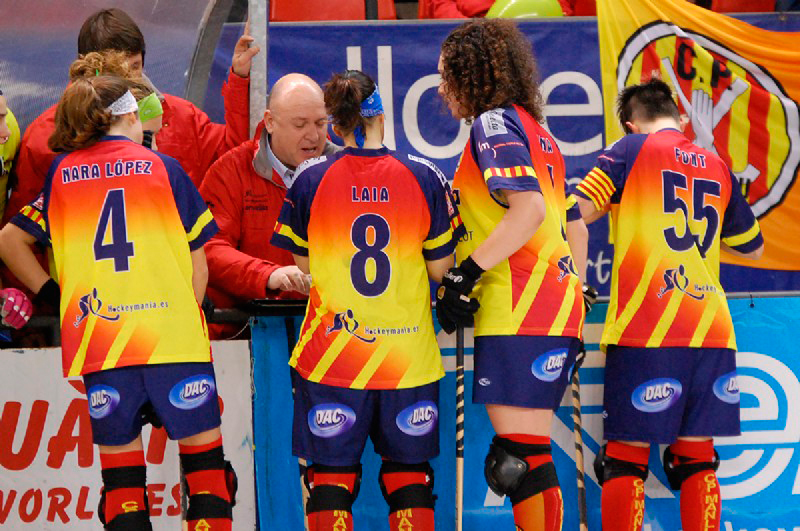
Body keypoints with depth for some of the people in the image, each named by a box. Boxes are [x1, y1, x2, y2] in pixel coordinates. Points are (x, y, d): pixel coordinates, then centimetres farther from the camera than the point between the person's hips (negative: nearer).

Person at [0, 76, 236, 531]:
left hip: (97, 339, 2)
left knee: (119, 462, 7)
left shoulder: (62, 173, 11)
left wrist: (53, 294, 17)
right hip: (173, 338, -2)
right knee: (202, 450, 5)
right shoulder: (163, 167, 7)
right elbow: (198, 262, 6)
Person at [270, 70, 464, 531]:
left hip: (331, 352, -1)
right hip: (409, 354, 1)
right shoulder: (424, 177, -3)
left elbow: (304, 265, 5)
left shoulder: (311, 179, -4)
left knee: (331, 472, 6)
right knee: (409, 474, 11)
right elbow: (439, 267, 1)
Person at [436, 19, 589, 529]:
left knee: (520, 457, -10)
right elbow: (576, 228, 24)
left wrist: (466, 271, -17)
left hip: (519, 314, -9)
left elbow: (529, 208, -19)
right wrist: (573, 300, 25)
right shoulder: (539, 133, 22)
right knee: (525, 455, 10)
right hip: (558, 310, 9)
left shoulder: (495, 122, -5)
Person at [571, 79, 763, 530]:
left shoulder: (633, 148, 2)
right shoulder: (718, 166, 15)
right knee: (697, 458, 9)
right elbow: (754, 248, 27)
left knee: (627, 458, 0)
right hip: (711, 331, 4)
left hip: (644, 330, -4)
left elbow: (574, 214, -6)